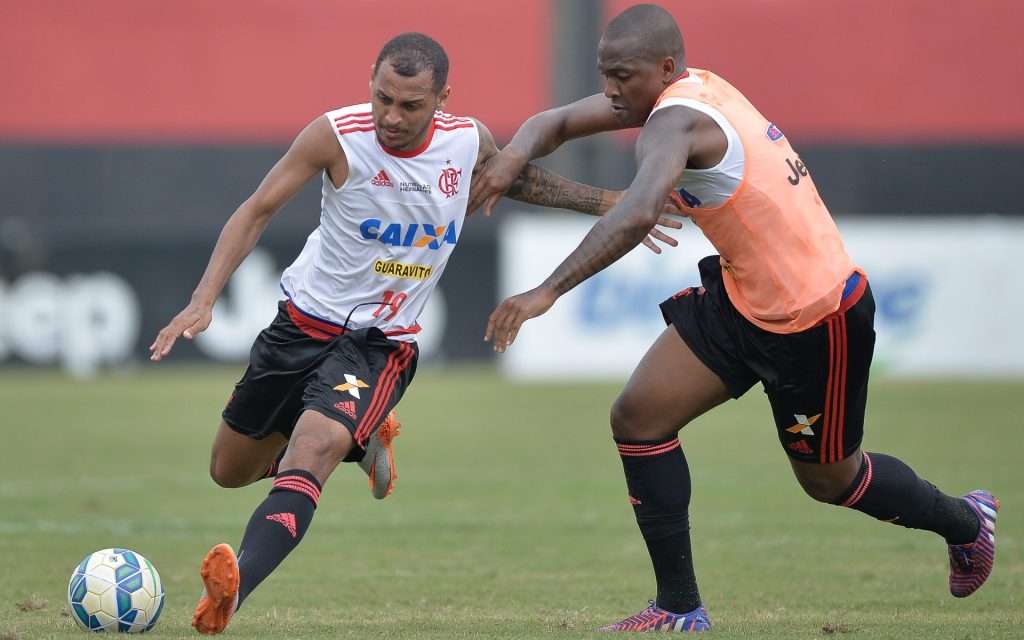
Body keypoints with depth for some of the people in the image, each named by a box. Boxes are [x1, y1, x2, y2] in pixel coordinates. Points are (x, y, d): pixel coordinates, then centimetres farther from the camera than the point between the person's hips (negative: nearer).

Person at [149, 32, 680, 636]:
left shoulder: (469, 140, -8)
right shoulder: (336, 136, -18)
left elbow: (517, 176, 18)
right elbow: (257, 212, -10)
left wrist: (609, 203, 18)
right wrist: (203, 301, -20)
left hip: (382, 343, -1)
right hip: (305, 321, 1)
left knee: (312, 449, -30)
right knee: (230, 472, 17)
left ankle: (234, 585, -47)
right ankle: (363, 439, 41)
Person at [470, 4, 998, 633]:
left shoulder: (676, 121, -27)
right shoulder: (692, 88, 0)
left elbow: (636, 215, -47)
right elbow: (558, 122, 7)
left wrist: (547, 291, -51)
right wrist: (512, 156, -16)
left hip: (815, 320, -9)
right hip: (742, 297, 9)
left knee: (830, 478, 13)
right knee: (638, 419, -2)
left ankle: (966, 522, 40)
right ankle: (681, 609, 6)